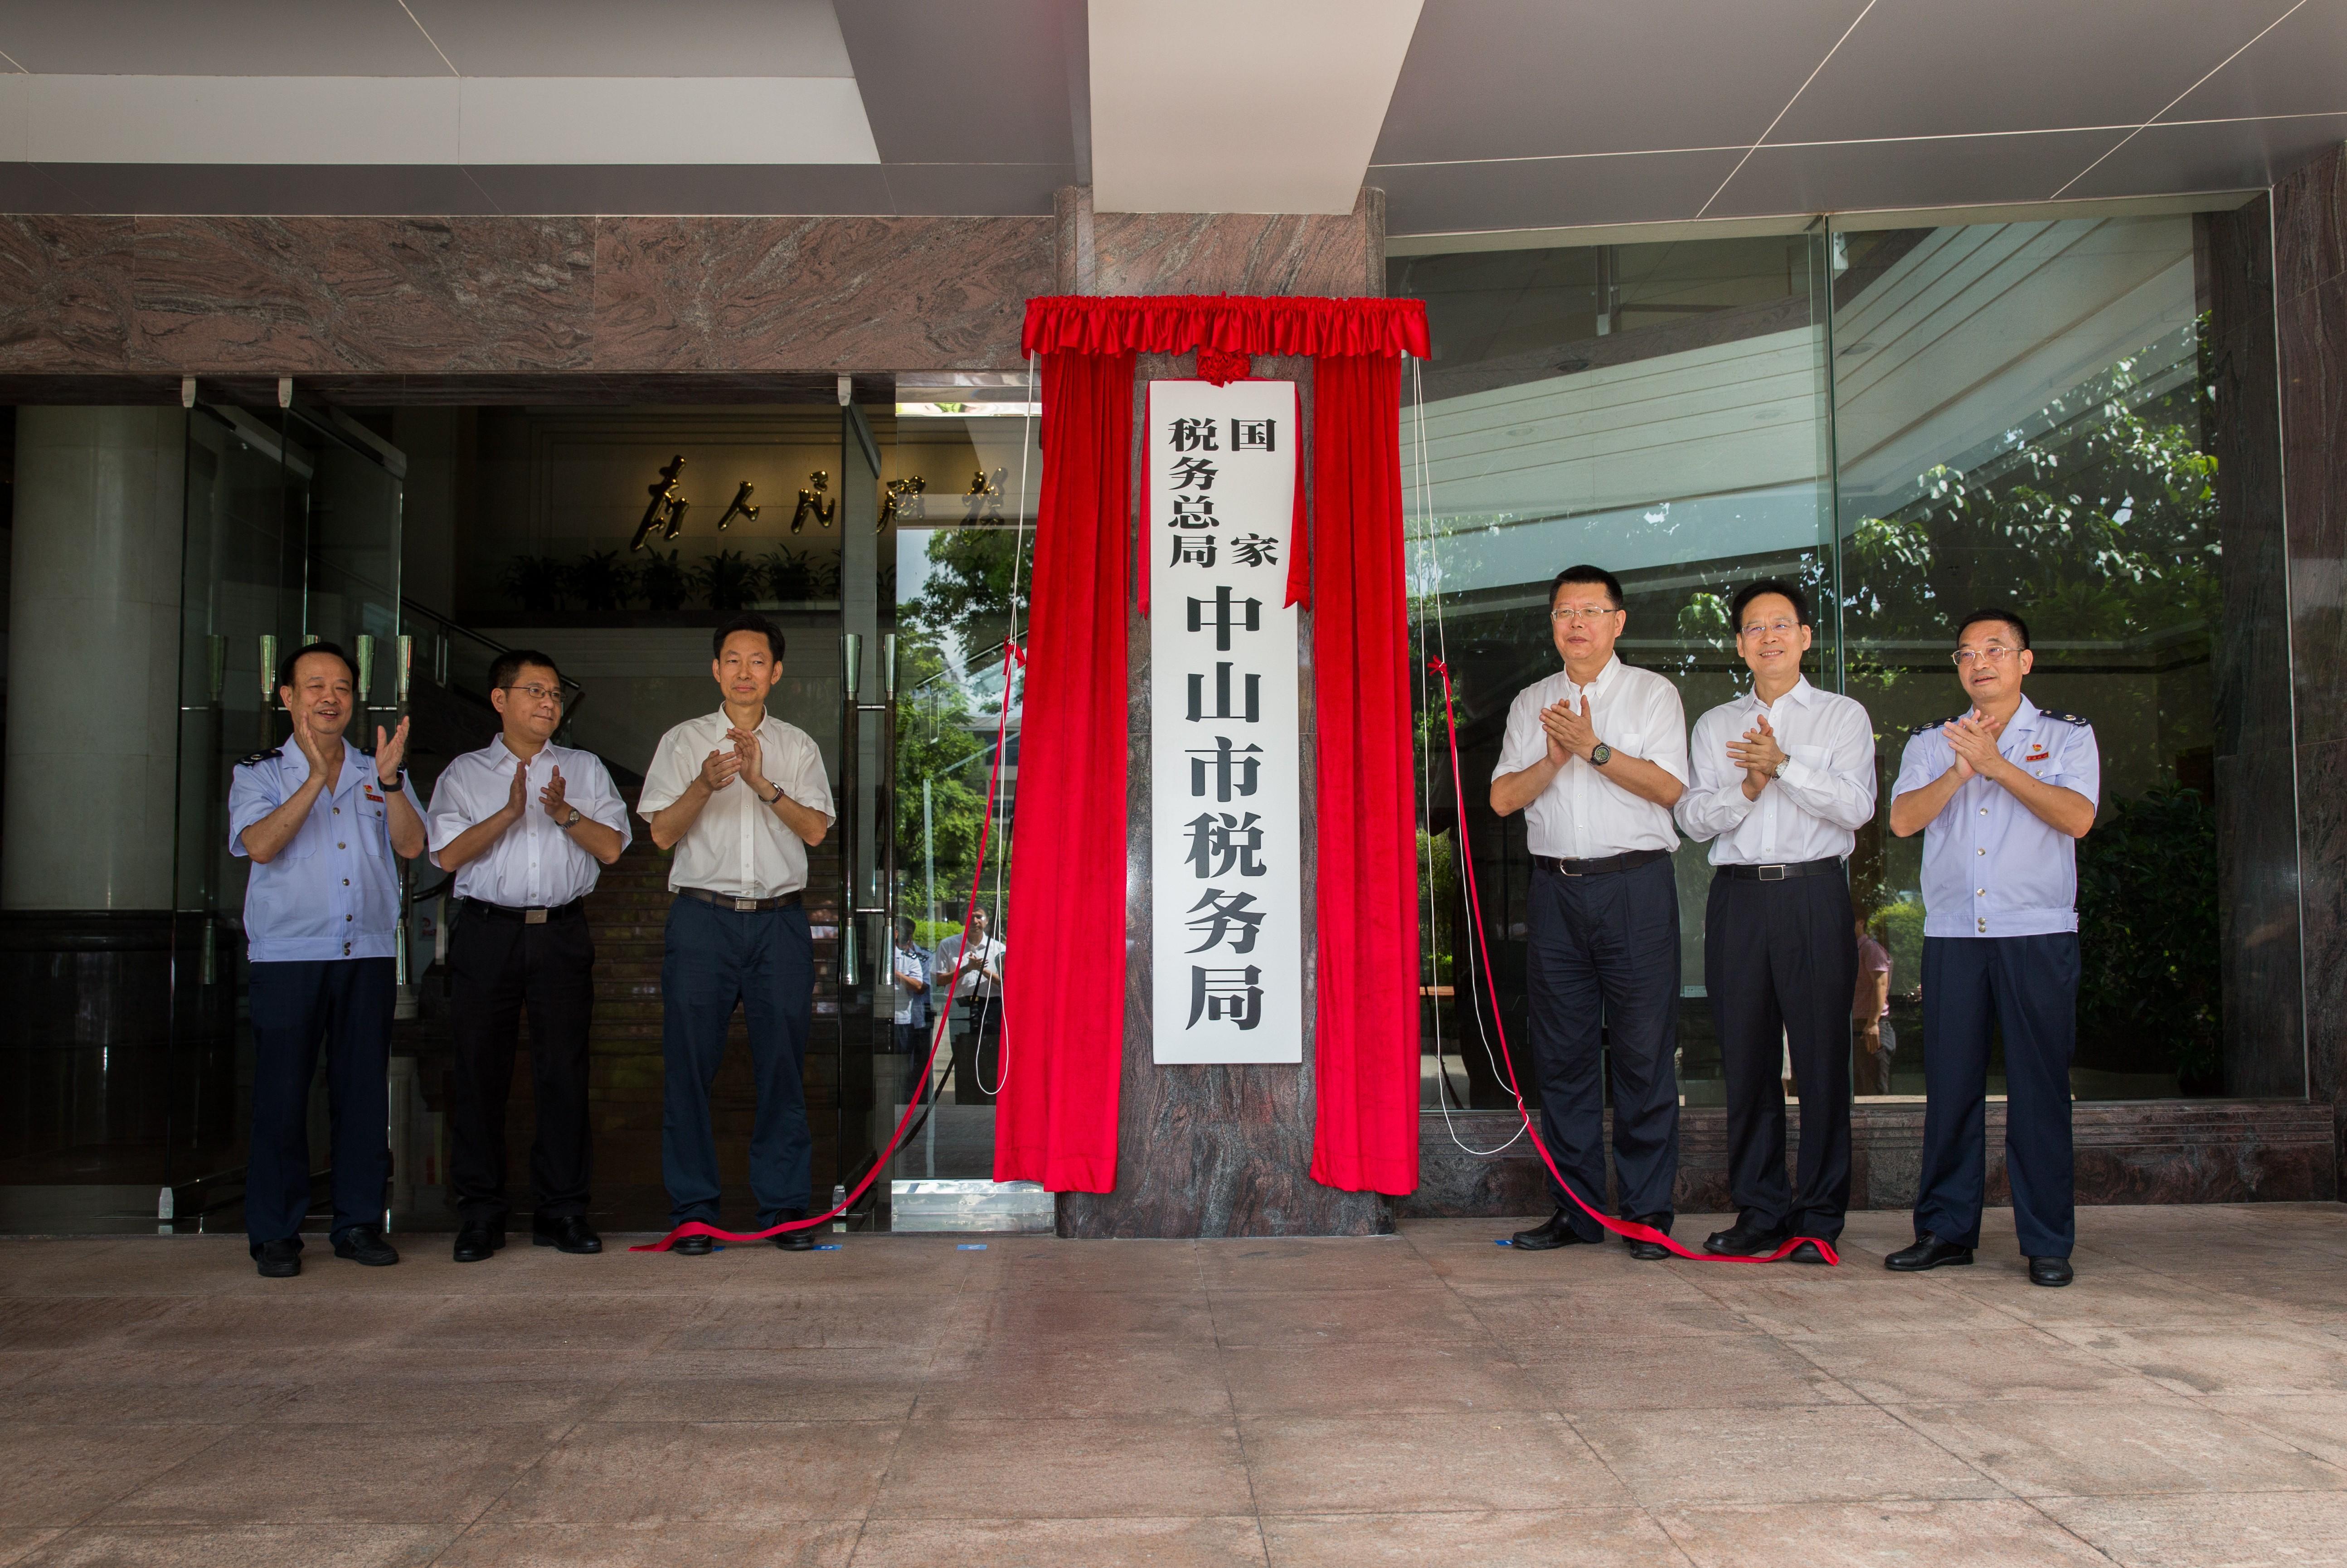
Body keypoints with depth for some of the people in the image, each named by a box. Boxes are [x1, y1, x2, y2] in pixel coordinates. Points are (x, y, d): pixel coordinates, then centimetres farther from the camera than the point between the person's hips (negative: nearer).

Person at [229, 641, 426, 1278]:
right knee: (282, 1094, -1)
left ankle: (360, 1222, 14)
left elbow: (410, 845, 0)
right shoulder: (259, 774, 6)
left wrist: (390, 781, -15)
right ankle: (274, 1232, 9)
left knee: (364, 1090, 4)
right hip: (287, 955, -2)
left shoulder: (378, 774, 13)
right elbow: (261, 844, -11)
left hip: (369, 955, 3)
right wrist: (316, 777, -18)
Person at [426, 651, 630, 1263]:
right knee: (480, 1071, 0)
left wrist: (565, 813, -12)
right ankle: (480, 1212, 9)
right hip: (487, 932, -1)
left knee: (564, 1070, 0)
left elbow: (611, 848, 4)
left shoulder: (585, 769, 14)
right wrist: (510, 812, -13)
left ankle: (561, 1211, 8)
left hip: (562, 934, 1)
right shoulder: (466, 772, 10)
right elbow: (448, 854, -3)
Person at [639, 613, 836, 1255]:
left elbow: (815, 830, 0)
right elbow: (662, 832, 1)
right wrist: (704, 786, -16)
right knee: (690, 1063, -2)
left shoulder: (798, 746, 13)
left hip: (780, 920, 1)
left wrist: (762, 782, -14)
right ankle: (693, 1209, 6)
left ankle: (784, 1204, 9)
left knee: (783, 1064, 1)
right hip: (703, 917, -1)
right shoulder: (683, 741, 11)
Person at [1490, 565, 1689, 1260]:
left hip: (1635, 885, -3)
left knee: (1643, 1051, -4)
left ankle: (1649, 1210, 4)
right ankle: (1576, 1209, 12)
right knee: (1562, 1052, 4)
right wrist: (1554, 758, -9)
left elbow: (1668, 788, -6)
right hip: (1557, 885, 4)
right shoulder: (1531, 702, 16)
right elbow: (1503, 797, 7)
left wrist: (1594, 749, -14)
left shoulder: (1653, 693, 6)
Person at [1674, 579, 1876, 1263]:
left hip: (1814, 894, -2)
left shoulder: (1843, 717, 10)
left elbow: (1856, 806, -5)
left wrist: (1784, 764, -13)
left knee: (1821, 1057, -3)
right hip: (1738, 897, 3)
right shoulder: (1716, 725, 17)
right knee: (1746, 1058, 3)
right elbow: (1694, 818, 7)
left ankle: (1819, 1216, 5)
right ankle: (1760, 1212, 12)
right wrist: (1748, 788, -9)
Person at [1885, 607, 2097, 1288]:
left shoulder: (2066, 735, 8)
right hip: (1952, 933, 2)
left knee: (2040, 1086, -2)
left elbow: (2077, 817, -8)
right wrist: (1961, 770, -14)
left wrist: (1997, 765, -14)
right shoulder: (1931, 743, 14)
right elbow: (1903, 819, -1)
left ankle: (2047, 1242, 5)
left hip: (2039, 933, -2)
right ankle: (1946, 1230, 9)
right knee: (1950, 1083, 2)